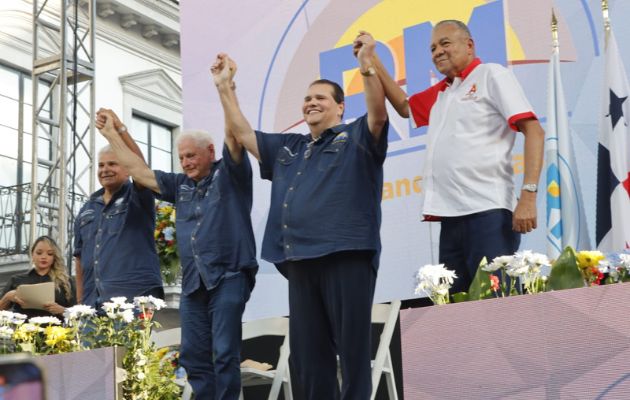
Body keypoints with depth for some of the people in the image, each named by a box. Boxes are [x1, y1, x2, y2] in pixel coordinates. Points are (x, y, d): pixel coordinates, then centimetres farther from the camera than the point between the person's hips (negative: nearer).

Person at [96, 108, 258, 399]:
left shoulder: (228, 175, 3)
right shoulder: (181, 186, 20)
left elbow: (233, 137, -10)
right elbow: (139, 172, 22)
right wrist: (111, 134, 22)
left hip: (229, 276, -7)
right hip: (193, 282, 7)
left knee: (225, 352, -9)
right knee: (193, 354, 5)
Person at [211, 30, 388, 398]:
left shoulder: (356, 138, 7)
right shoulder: (288, 148, 25)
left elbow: (378, 114, -12)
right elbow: (243, 134, 28)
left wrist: (367, 66, -24)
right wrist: (225, 87, 23)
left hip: (346, 256, -7)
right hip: (300, 260, 7)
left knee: (353, 348, -5)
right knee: (307, 354, 9)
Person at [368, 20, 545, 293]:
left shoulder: (491, 75, 1)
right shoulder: (440, 92, 21)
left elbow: (533, 131, -7)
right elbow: (404, 107, 38)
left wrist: (528, 195, -18)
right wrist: (373, 63, 26)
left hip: (487, 212, -7)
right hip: (452, 216, 7)